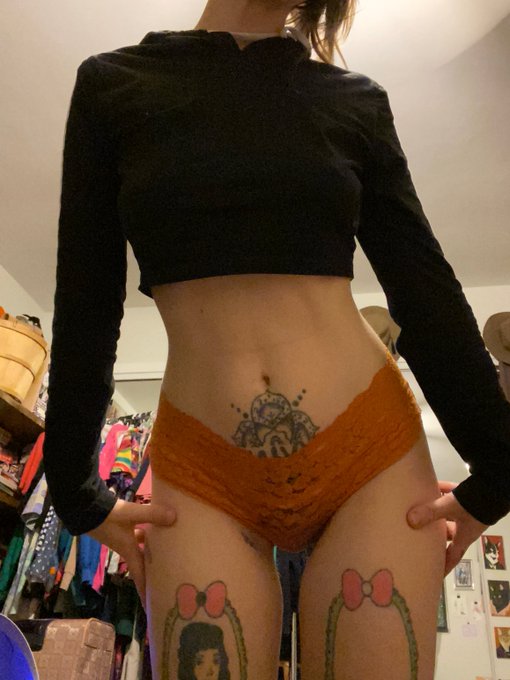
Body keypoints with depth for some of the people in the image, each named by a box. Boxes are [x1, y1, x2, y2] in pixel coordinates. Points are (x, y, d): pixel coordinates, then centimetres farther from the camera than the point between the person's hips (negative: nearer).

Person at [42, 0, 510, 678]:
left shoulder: (356, 100, 9)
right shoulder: (114, 82, 7)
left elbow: (427, 291, 6)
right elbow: (85, 304, 5)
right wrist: (78, 492, 8)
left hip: (372, 446, 2)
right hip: (203, 470, 0)